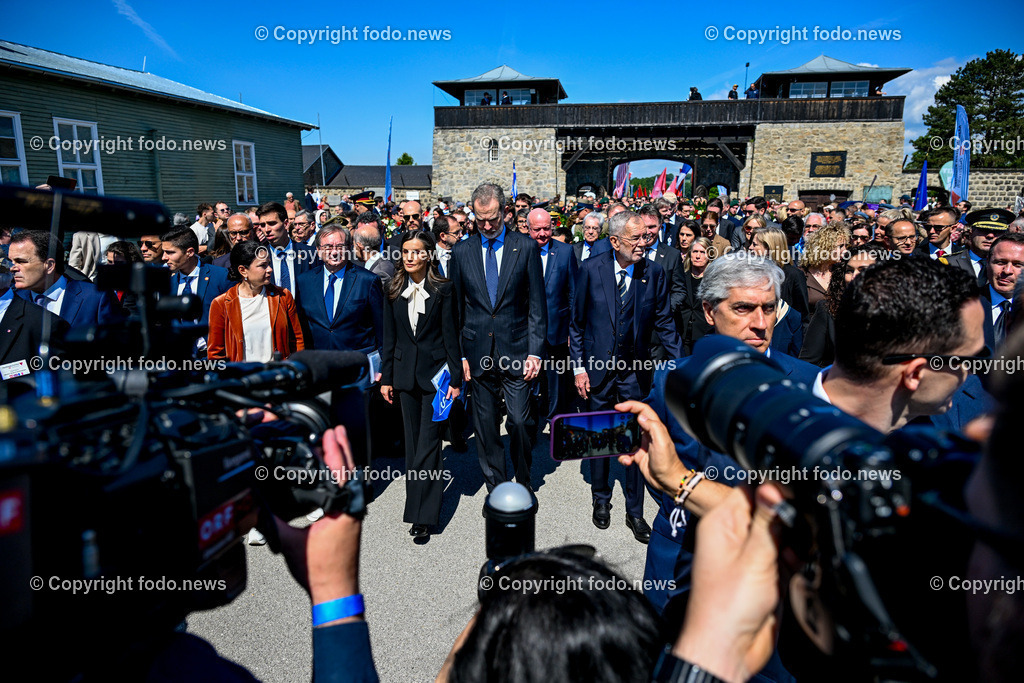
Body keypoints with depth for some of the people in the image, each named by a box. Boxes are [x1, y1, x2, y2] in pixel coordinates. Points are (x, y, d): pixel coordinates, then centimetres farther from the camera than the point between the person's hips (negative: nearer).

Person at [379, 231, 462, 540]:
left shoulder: (443, 289, -5)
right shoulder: (393, 290, 7)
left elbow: (451, 336, -4)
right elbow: (389, 337, 10)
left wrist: (455, 378, -6)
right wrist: (386, 377, 7)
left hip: (435, 371, -4)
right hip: (405, 372, 4)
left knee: (428, 441, -5)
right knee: (413, 441, 12)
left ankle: (423, 514, 1)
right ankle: (419, 501, 25)